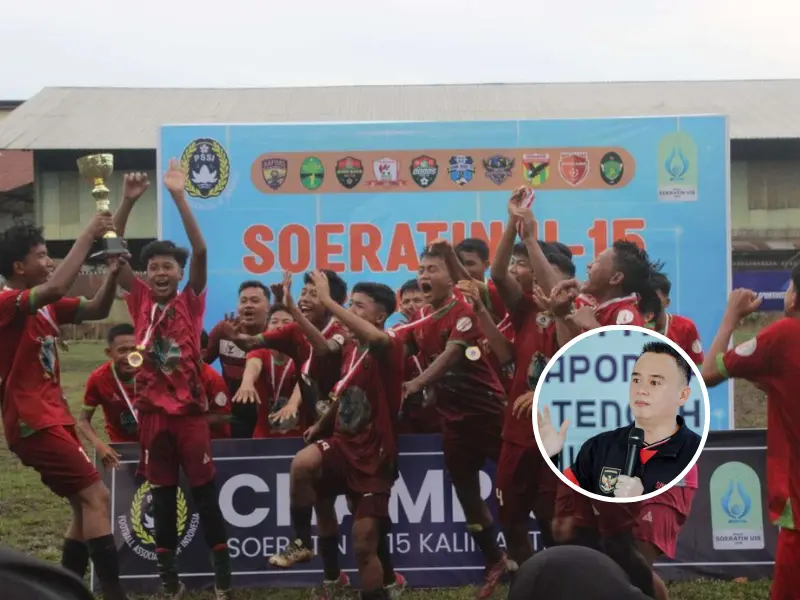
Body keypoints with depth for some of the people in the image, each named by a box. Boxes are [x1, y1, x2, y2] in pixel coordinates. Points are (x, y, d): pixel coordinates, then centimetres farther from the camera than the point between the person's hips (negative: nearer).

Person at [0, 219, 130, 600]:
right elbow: (58, 287, -33)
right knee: (96, 497, -15)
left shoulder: (47, 306, 12)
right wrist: (89, 234, -26)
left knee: (86, 505, 12)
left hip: (52, 419, 10)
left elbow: (97, 310, 15)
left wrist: (113, 275, -4)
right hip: (34, 423, -10)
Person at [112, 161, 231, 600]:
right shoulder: (141, 301, 5)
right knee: (162, 495, 10)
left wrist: (179, 197, -18)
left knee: (204, 491, 2)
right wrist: (127, 201, -12)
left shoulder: (190, 301, 0)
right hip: (152, 411, 2)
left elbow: (200, 251, -12)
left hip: (190, 409, -2)